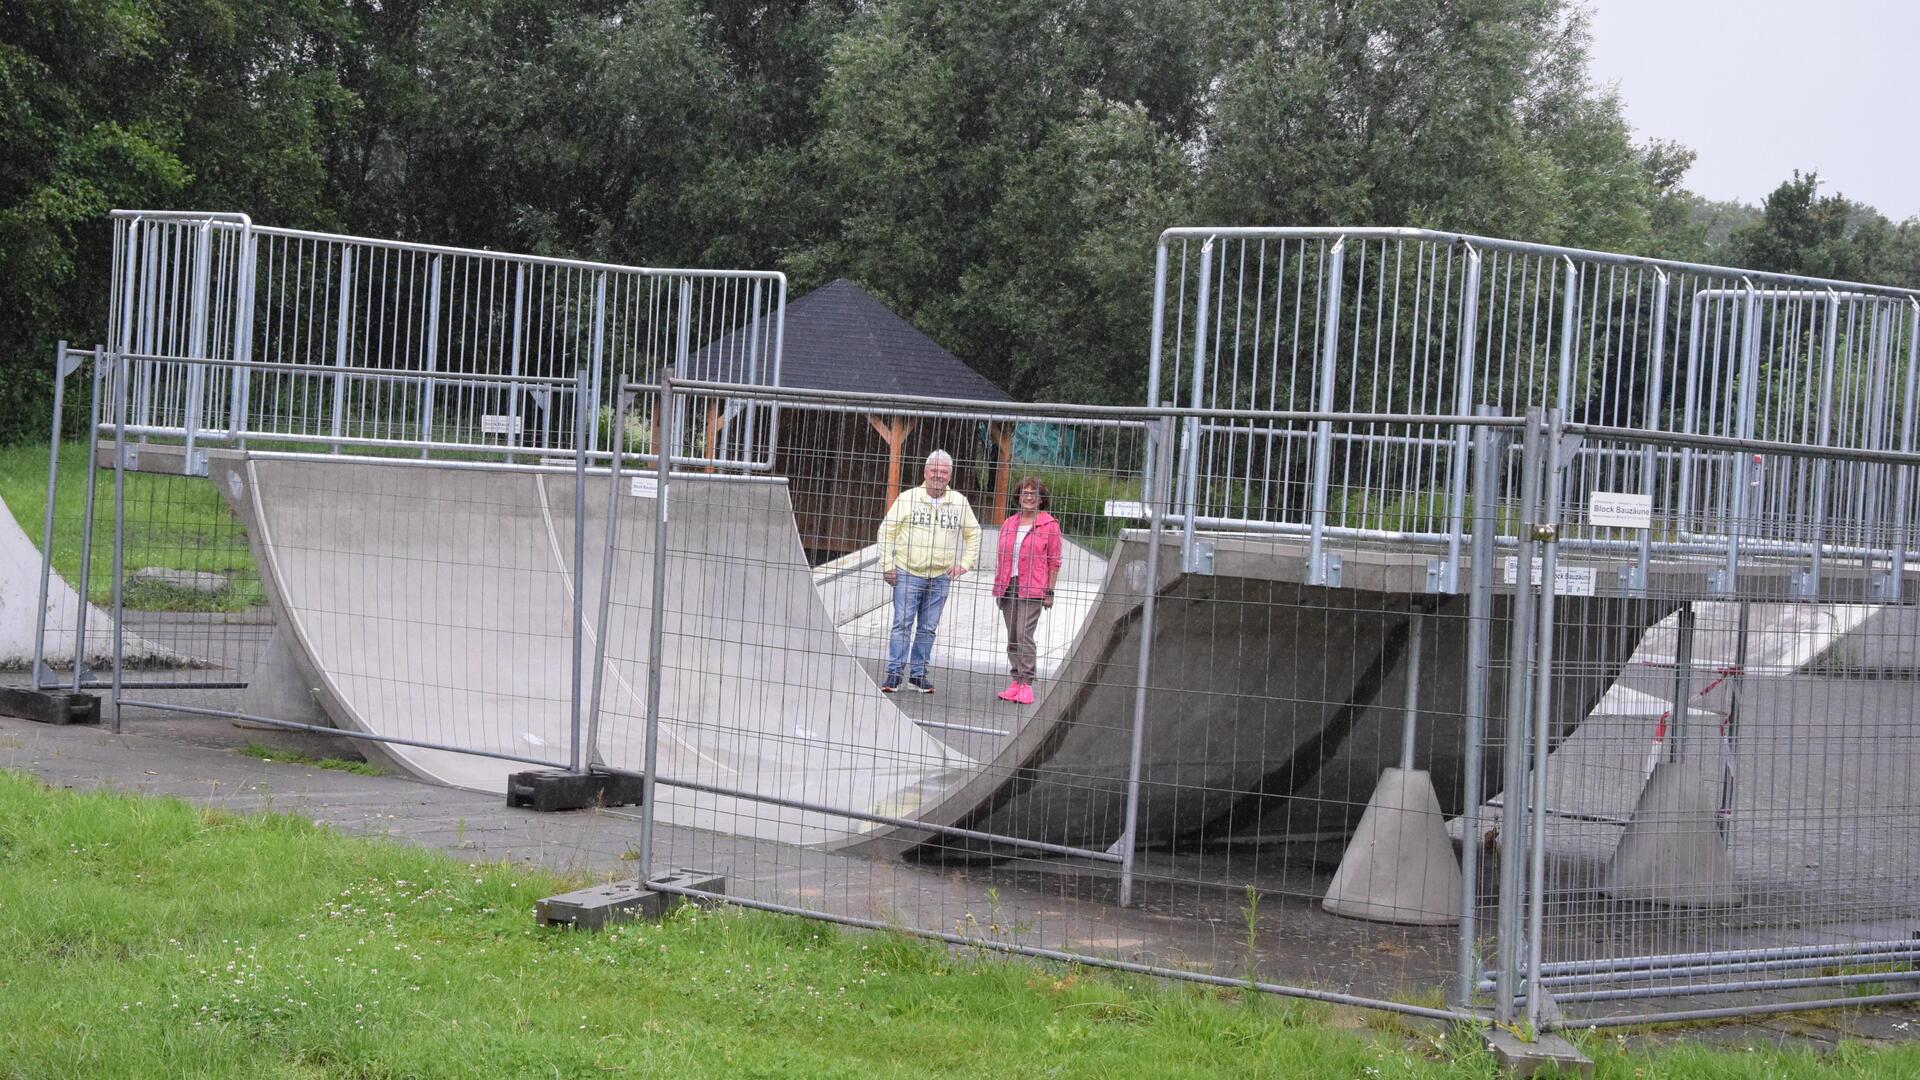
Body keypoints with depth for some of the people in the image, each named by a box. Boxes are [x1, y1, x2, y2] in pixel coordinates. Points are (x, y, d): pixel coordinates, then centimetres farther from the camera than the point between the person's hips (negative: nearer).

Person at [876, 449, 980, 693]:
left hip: (940, 577, 2)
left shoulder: (959, 502, 5)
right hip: (908, 573, -2)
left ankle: (918, 673, 15)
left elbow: (973, 534, 17)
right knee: (902, 625, -5)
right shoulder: (908, 498, -1)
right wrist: (887, 565, -3)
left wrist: (965, 563, 5)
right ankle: (894, 673, -1)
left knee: (928, 628, 7)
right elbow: (887, 530, 3)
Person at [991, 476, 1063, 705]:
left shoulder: (1049, 525, 0)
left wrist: (1049, 591, -5)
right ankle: (1017, 679, 12)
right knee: (1012, 637, 7)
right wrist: (998, 586, 15)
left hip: (1032, 589, -6)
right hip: (1008, 587, 6)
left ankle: (1026, 683, -12)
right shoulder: (1008, 524, 15)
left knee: (1024, 635, -13)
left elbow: (1054, 561, -1)